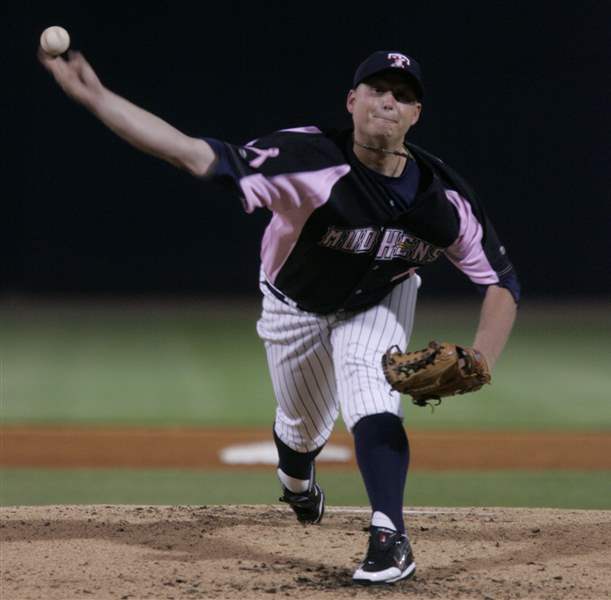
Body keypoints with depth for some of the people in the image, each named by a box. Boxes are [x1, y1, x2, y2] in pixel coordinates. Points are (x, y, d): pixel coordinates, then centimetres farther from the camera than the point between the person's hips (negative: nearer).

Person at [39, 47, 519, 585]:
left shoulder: (444, 198, -29)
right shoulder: (315, 162, -40)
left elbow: (502, 283, -20)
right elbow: (200, 155, -47)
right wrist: (96, 98, -55)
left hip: (379, 302, 0)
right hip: (297, 306, 0)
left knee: (370, 395, -27)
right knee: (304, 428, 17)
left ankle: (389, 538, -25)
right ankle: (296, 481, 54)